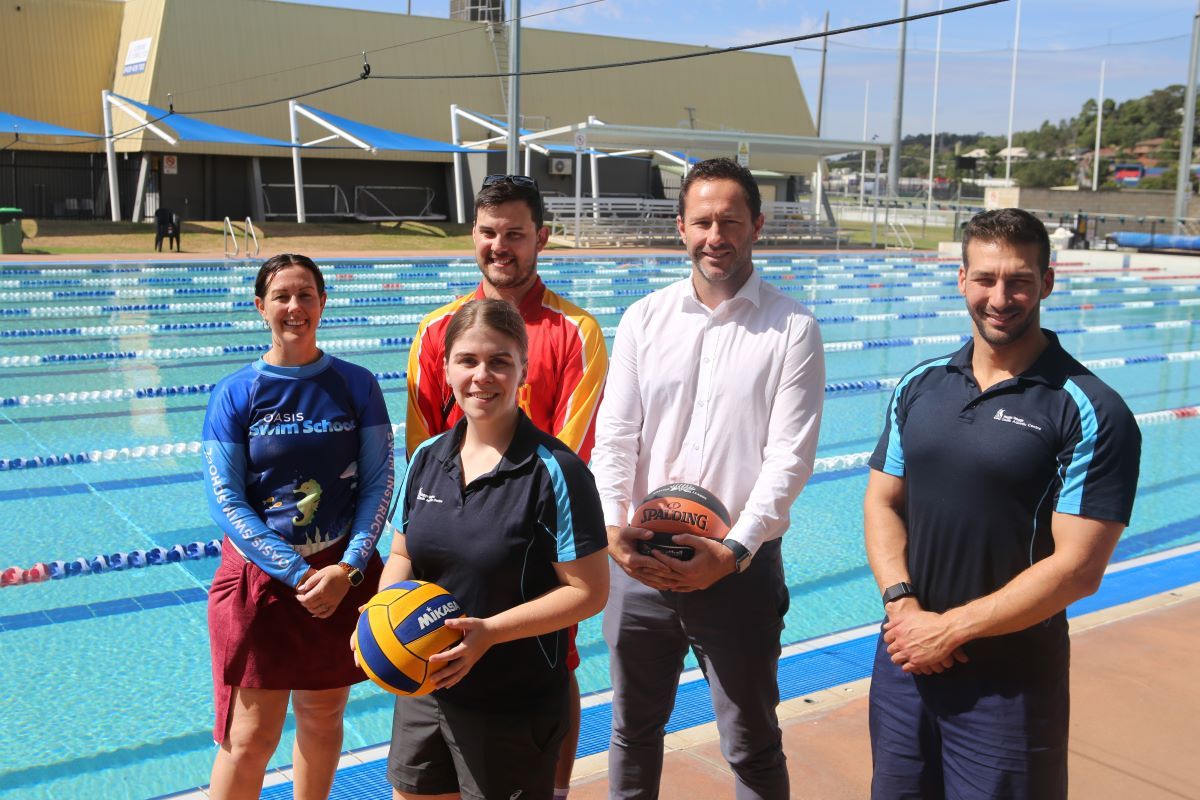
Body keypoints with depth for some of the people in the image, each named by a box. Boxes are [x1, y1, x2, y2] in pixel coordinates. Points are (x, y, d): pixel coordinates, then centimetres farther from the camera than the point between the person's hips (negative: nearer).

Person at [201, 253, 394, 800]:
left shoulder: (357, 385, -1)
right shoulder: (236, 393, -4)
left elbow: (378, 482, -2)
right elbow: (225, 499, -8)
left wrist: (347, 568, -14)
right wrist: (298, 573, -15)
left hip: (342, 574, 2)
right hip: (260, 576, -1)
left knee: (322, 718, 15)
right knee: (249, 739, 2)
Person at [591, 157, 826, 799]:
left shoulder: (792, 330, -5)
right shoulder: (644, 319, 4)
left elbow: (789, 457, -10)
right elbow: (614, 436, 1)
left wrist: (735, 550, -20)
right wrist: (612, 525, -14)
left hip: (739, 566, -3)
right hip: (638, 563, 3)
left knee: (752, 746, 12)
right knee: (633, 729, 20)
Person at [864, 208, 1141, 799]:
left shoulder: (1091, 413, -12)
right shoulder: (919, 386, 4)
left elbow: (1076, 569, -16)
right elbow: (883, 501, 6)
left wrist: (949, 629, -15)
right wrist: (900, 601, -10)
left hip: (1010, 682, -4)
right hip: (904, 657, 5)